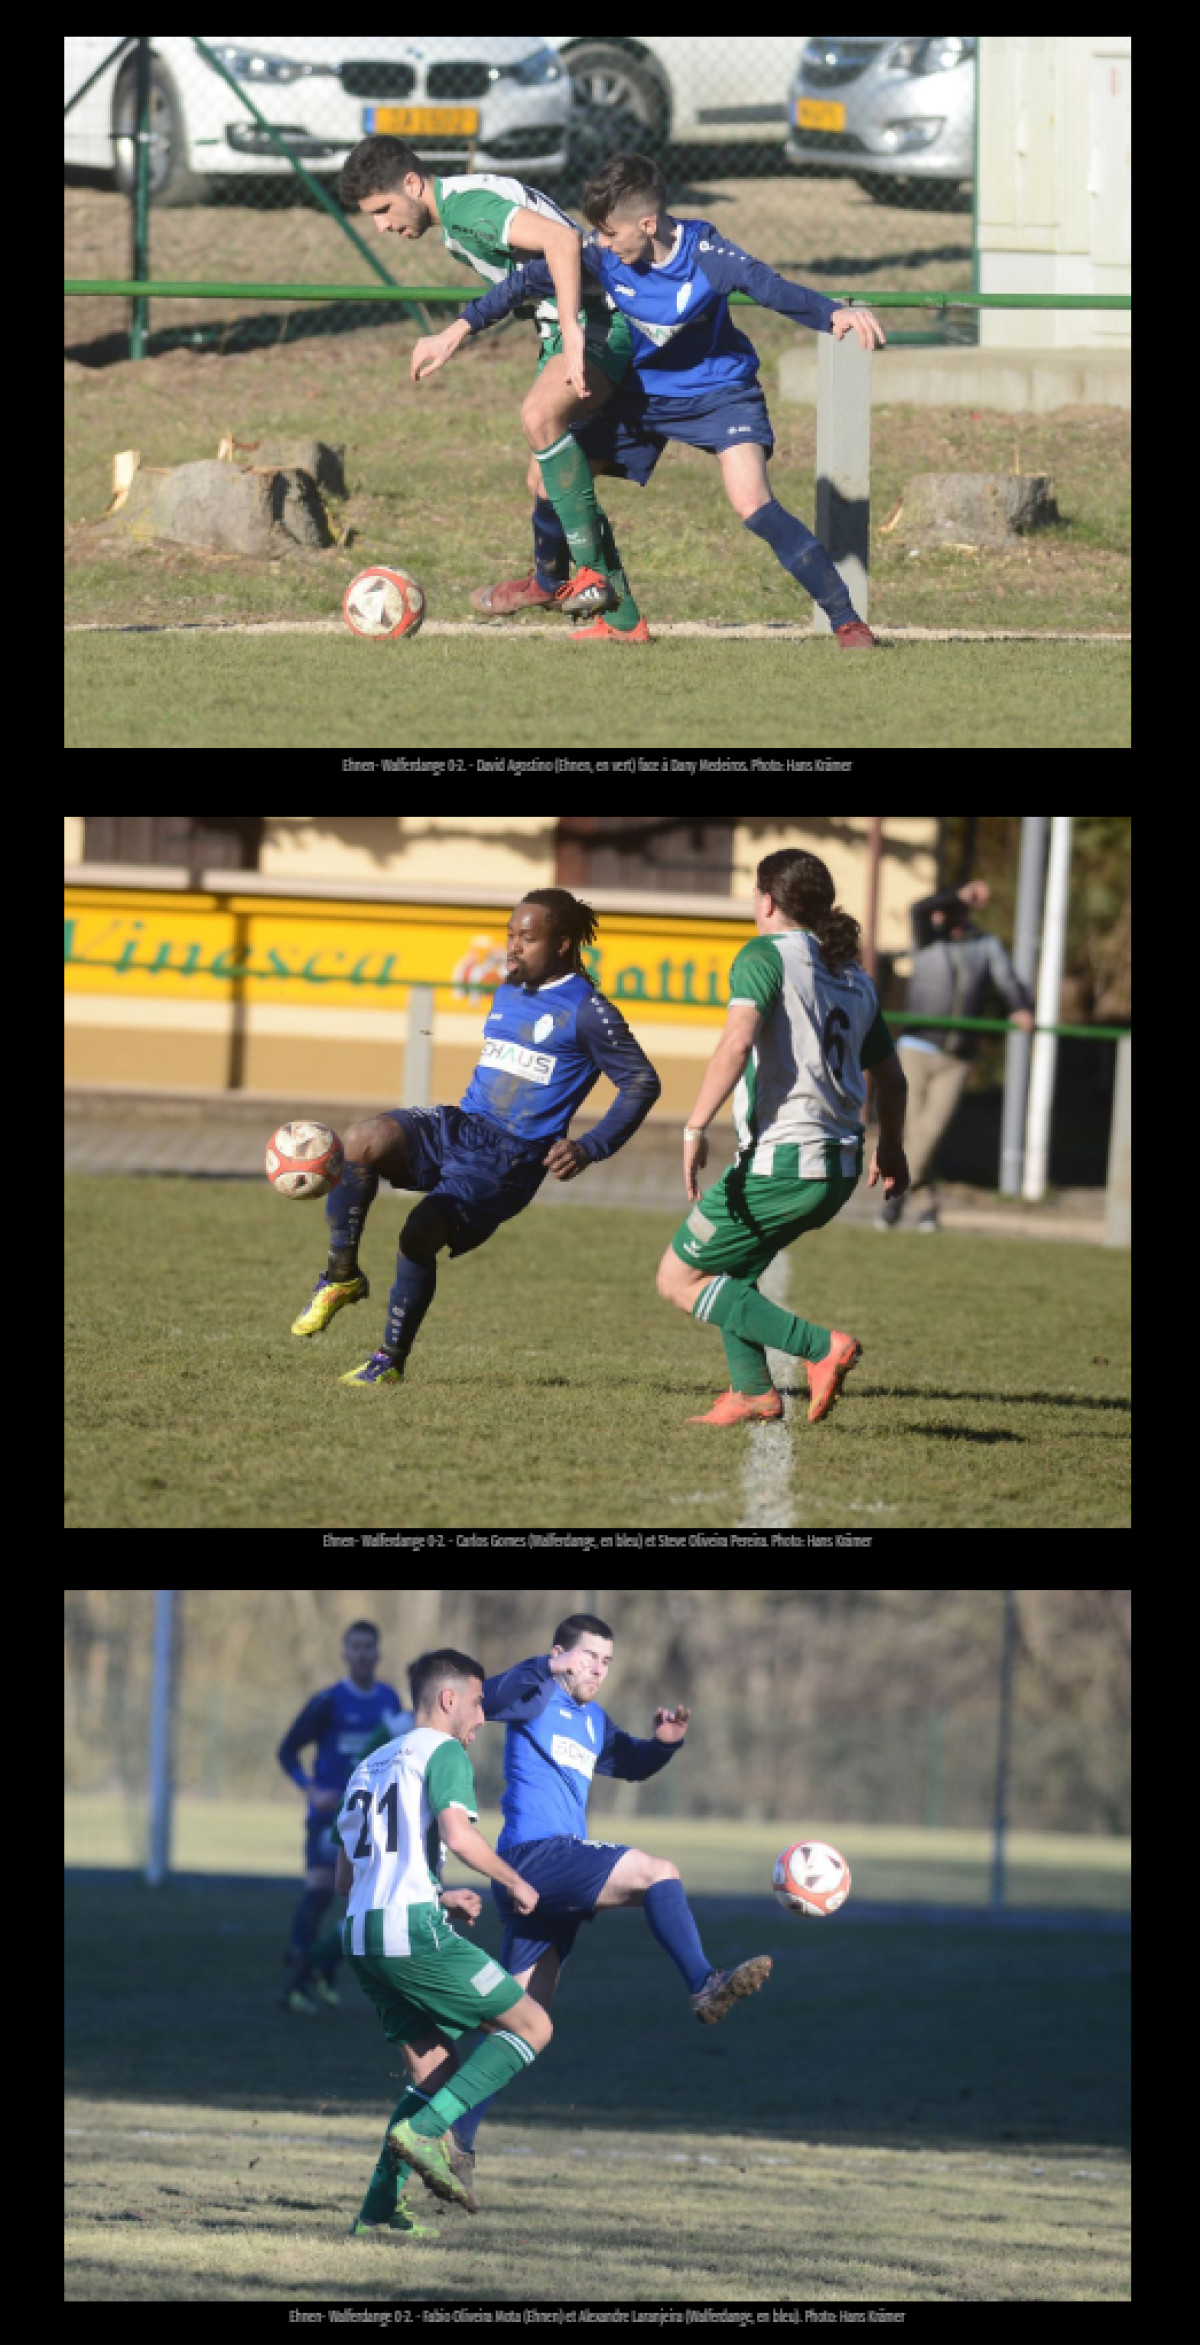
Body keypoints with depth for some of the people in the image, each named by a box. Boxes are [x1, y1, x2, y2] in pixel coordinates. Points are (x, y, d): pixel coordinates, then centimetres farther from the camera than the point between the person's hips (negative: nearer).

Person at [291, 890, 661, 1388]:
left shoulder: (586, 1011, -5)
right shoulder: (507, 995, 17)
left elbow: (642, 1083, -5)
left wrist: (589, 1149, -14)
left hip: (512, 1157, -6)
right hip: (461, 1125, 6)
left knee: (419, 1234, -21)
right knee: (361, 1140, -23)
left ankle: (391, 1361, -2)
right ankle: (342, 1276, -13)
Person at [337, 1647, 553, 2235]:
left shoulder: (370, 1766, 26)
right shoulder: (442, 1751, 0)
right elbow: (458, 1834, -17)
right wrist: (514, 1882, -1)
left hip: (361, 1934, 8)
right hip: (412, 1930, -8)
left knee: (436, 2071, 15)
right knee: (531, 2026, -1)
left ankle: (379, 2208, 5)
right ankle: (421, 2132, -15)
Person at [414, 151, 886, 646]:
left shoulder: (706, 256, -29)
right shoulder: (601, 254, -18)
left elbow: (775, 290, -39)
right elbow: (527, 280, -8)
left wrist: (835, 316, -58)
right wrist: (457, 333, -8)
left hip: (719, 393, -5)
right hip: (642, 392, 5)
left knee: (753, 506, -25)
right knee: (548, 476, 8)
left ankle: (847, 622, -16)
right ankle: (549, 585, 39)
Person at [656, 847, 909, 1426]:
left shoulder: (766, 955, -6)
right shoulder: (853, 976, 17)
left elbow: (738, 1041, -23)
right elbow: (889, 1076, 25)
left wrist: (696, 1128, -27)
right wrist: (891, 1151, 41)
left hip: (781, 1159, -9)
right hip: (840, 1168, 9)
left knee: (679, 1280, 0)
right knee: (727, 1264, 27)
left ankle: (820, 1346, -11)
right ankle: (752, 1391, 18)